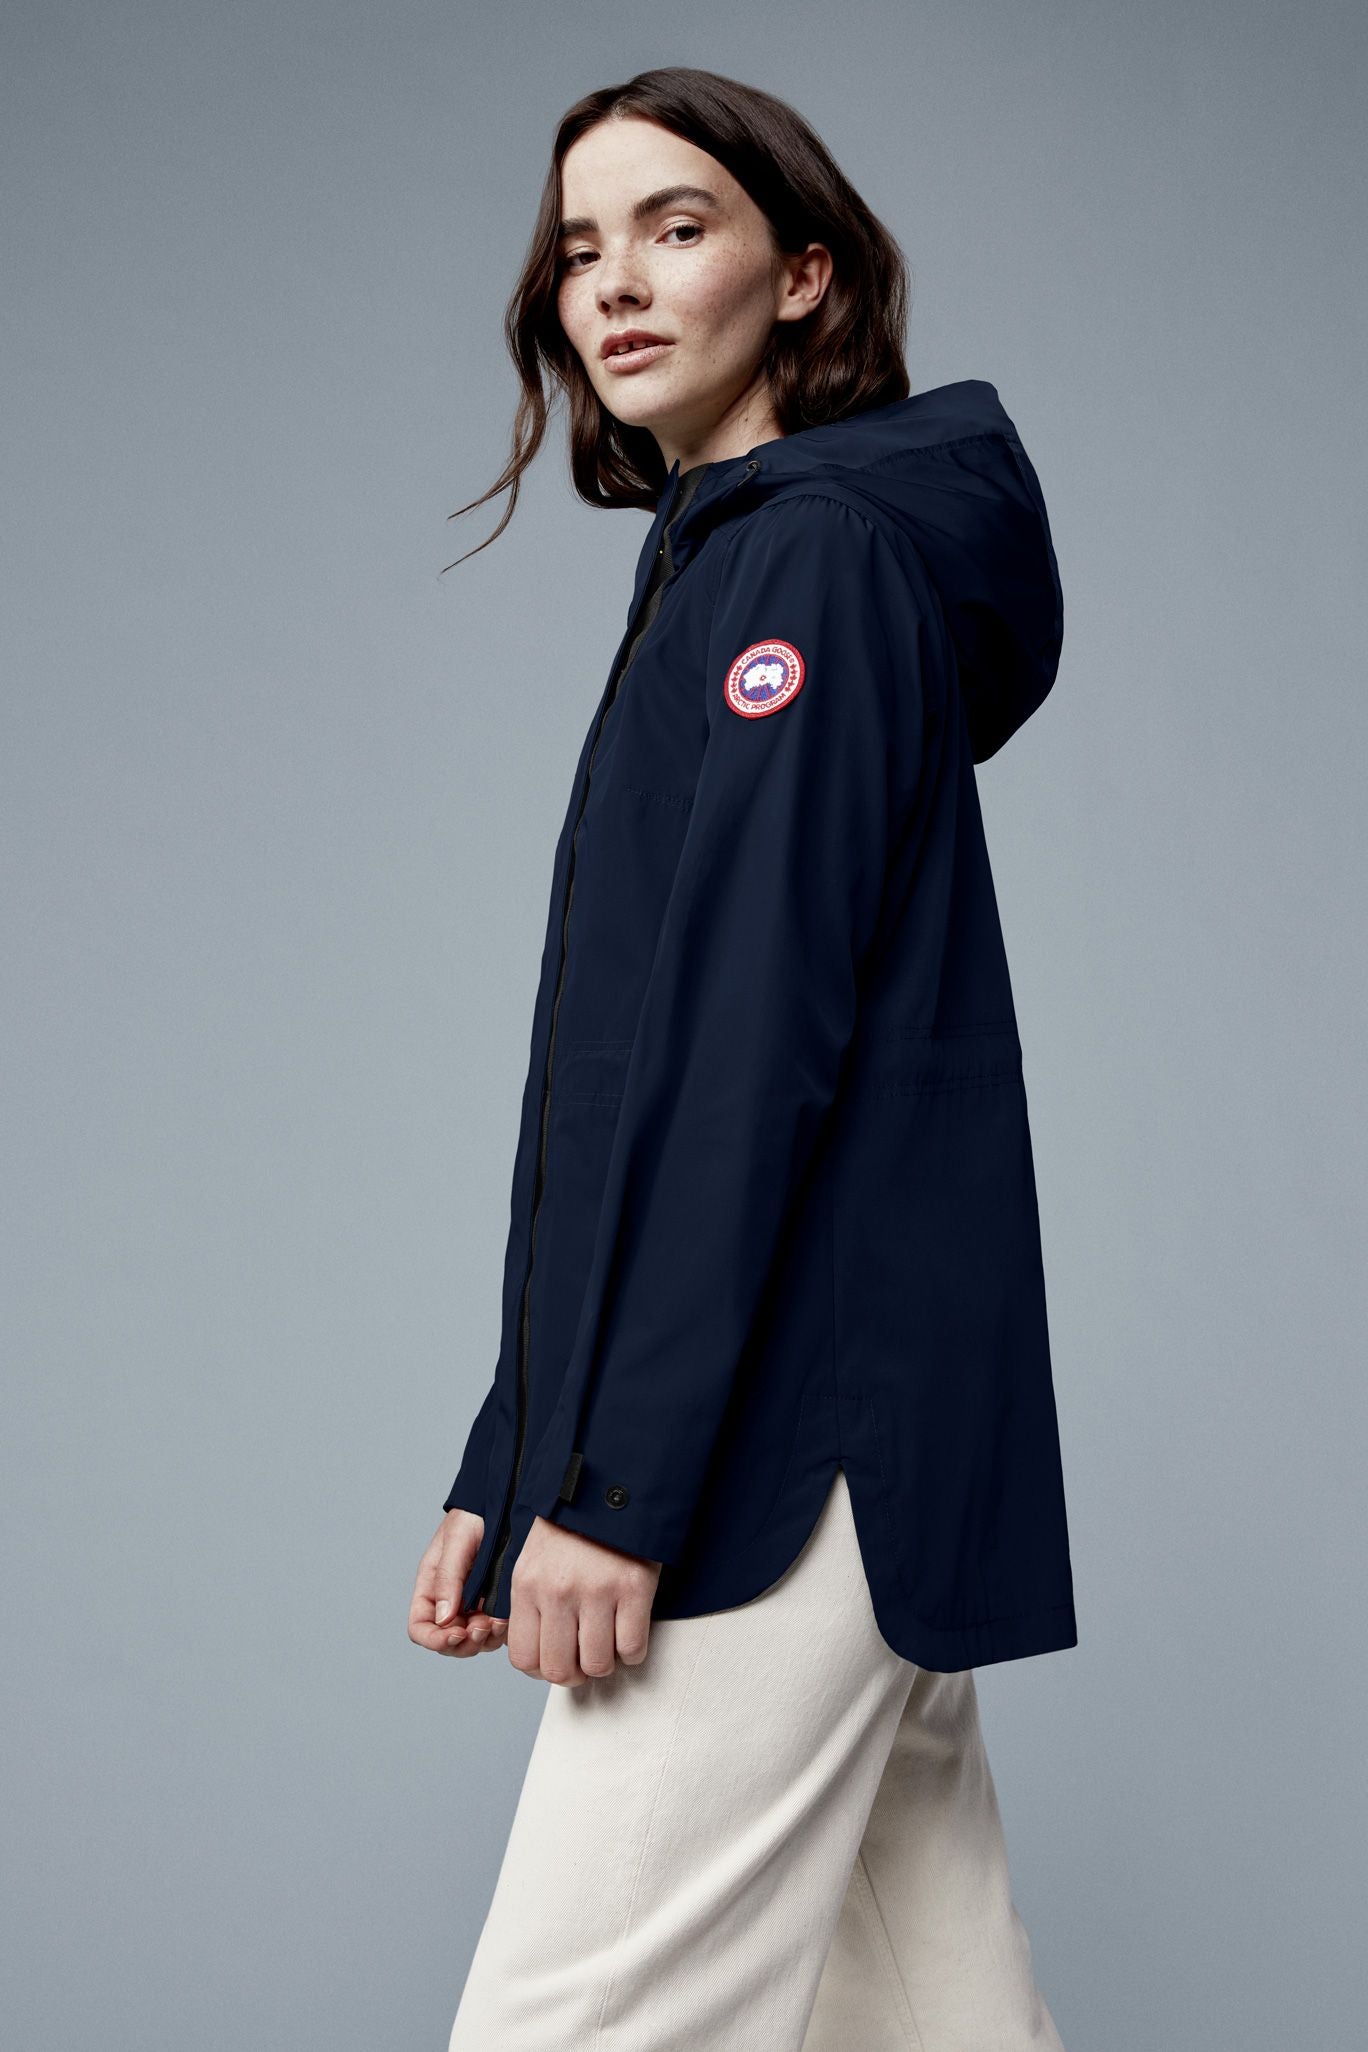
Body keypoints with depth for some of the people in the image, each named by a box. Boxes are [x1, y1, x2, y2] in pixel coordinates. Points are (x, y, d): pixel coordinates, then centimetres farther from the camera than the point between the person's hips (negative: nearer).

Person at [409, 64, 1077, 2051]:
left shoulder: (820, 552, -6)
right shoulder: (712, 576, 22)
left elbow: (763, 1043, -16)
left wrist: (619, 1488, -19)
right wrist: (507, 1471, 18)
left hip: (788, 1446, -9)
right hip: (832, 1474, 9)